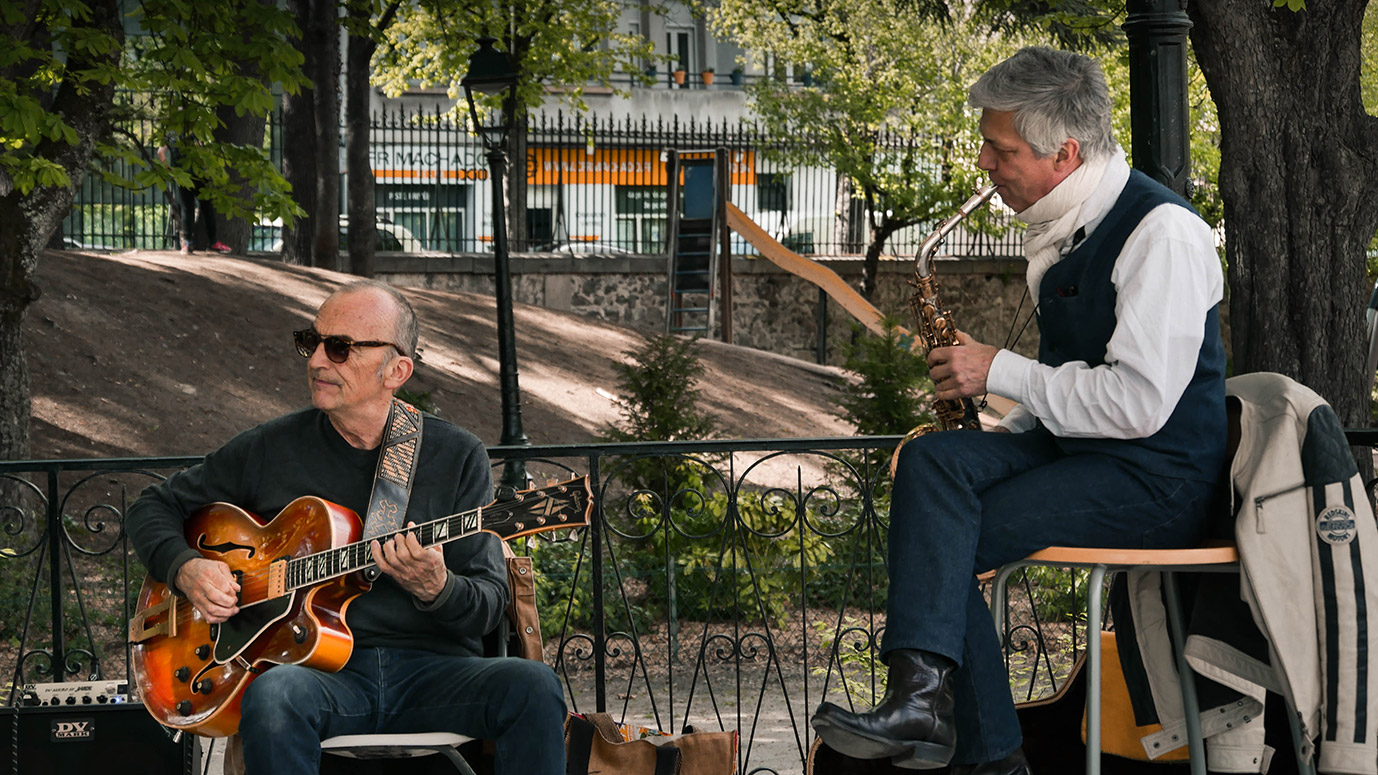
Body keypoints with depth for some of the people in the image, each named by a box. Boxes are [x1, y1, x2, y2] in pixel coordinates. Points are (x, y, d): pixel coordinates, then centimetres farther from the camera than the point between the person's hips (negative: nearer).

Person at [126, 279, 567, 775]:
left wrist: (435, 589, -19)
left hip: (431, 669, 0)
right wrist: (185, 567, -1)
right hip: (316, 670, 0)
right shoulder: (270, 450, 9)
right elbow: (154, 508, 20)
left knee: (532, 687, -31)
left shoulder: (457, 457, 7)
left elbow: (489, 603, 4)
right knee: (273, 695, -37)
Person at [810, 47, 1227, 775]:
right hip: (1073, 444, 9)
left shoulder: (1161, 230, -16)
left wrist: (1000, 372, -14)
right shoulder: (1063, 226, 13)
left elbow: (1138, 402, -22)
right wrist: (1002, 440, 5)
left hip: (1157, 482, -9)